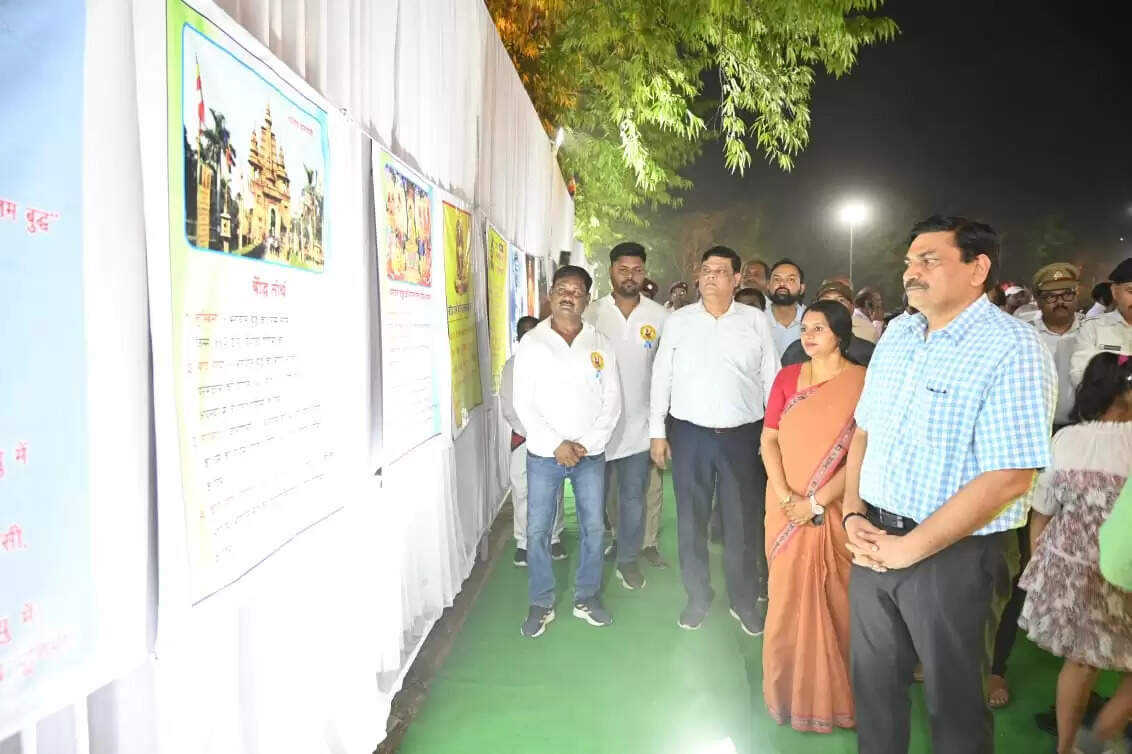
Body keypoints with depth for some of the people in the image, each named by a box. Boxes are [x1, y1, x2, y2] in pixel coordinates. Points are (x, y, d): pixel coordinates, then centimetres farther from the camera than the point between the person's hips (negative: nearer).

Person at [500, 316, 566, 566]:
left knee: (553, 489, 4)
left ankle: (554, 537, 19)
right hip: (523, 436, 1)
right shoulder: (511, 365, 5)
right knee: (521, 490, -1)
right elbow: (508, 407, 2)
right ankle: (523, 542, 10)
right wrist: (530, 433, -6)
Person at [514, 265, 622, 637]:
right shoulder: (532, 343, -1)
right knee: (537, 530, 3)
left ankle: (587, 597, 27)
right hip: (543, 454, -1)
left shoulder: (600, 344, 3)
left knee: (593, 527, 8)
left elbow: (612, 399, 2)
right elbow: (523, 402, -5)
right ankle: (541, 603, 20)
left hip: (591, 454, 2)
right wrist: (556, 444, -13)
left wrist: (587, 443, -9)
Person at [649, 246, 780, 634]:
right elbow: (661, 378, 4)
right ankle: (697, 597, 27)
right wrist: (657, 432, 1)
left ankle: (745, 601, 27)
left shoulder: (757, 321, 1)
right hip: (689, 434, 1)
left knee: (742, 522, 9)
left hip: (743, 435, 0)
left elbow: (771, 380, 4)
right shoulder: (678, 321, 2)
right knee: (691, 520, 10)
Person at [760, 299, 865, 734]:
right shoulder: (787, 378, 4)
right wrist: (783, 494, -12)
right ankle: (792, 689, 30)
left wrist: (818, 501, -15)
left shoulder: (862, 383, -7)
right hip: (787, 509, 3)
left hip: (834, 510, -3)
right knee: (788, 597, 11)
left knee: (834, 600, 7)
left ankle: (832, 693, 28)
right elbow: (769, 439, 1)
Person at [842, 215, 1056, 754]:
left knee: (953, 698, 14)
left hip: (955, 556, -6)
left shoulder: (1011, 351, -16)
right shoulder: (897, 334, 6)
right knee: (872, 678, 20)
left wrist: (911, 548, -19)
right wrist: (853, 513, -1)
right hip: (874, 541, 6)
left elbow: (1008, 479, -22)